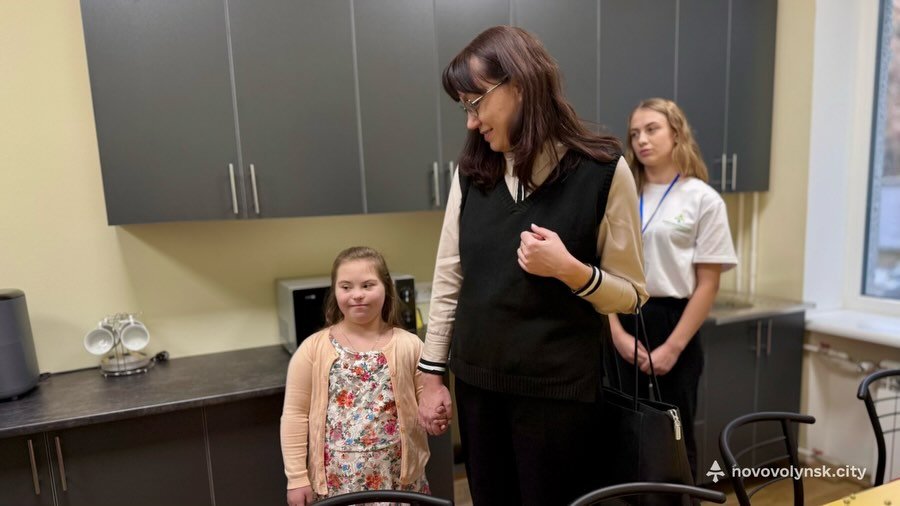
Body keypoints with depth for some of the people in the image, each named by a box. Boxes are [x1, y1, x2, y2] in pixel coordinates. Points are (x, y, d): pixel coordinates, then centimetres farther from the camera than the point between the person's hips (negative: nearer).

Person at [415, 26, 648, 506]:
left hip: (559, 388, -3)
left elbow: (631, 293, -4)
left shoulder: (602, 170, -10)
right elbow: (448, 278, 4)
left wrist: (570, 269, -23)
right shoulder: (472, 171, 2)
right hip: (477, 382, 4)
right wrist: (432, 375, 5)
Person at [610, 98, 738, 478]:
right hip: (622, 323, 3)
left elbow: (707, 284, -5)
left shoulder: (703, 199, -2)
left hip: (672, 322, -2)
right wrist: (617, 333, -8)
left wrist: (673, 347, -10)